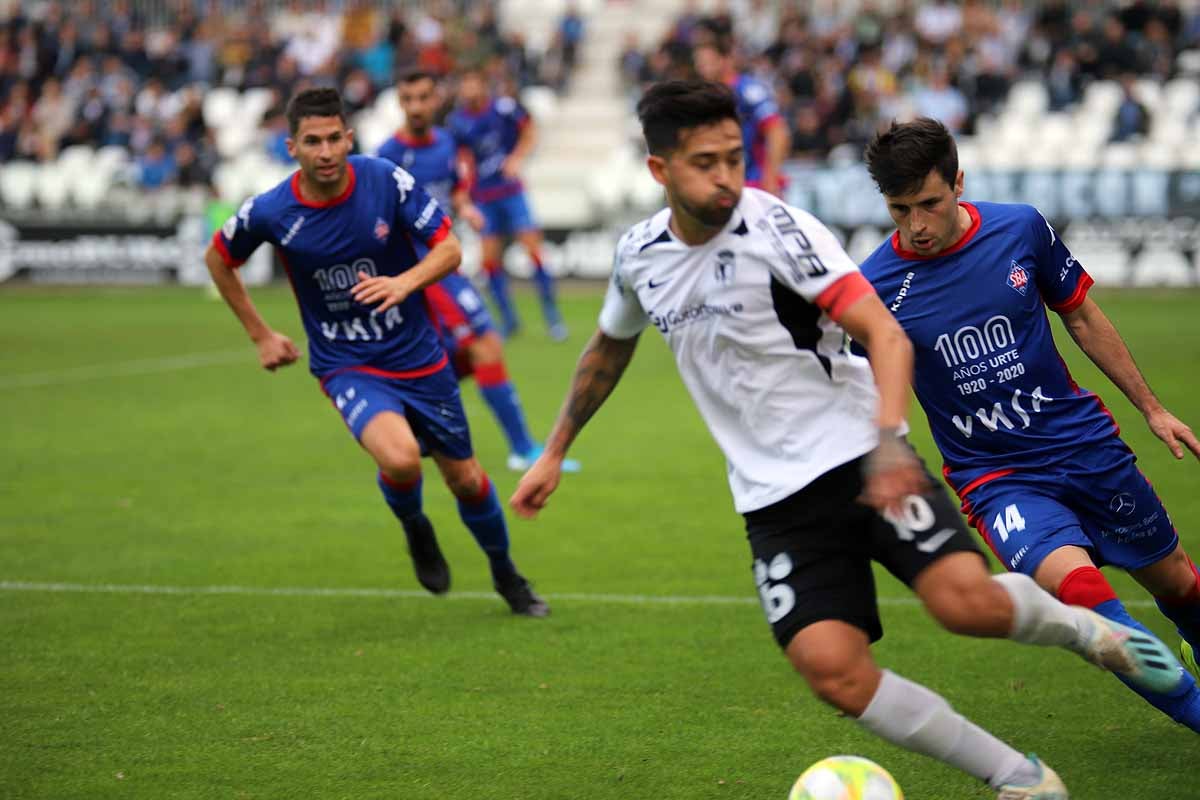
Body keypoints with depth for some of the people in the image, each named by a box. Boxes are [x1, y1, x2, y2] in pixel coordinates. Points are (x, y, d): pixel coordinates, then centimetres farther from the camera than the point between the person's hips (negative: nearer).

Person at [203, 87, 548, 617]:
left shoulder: (387, 181, -14)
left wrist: (404, 282, -31)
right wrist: (260, 335, 8)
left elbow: (449, 247, -11)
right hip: (347, 367, -2)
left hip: (418, 356, 2)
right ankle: (414, 528, 7)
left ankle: (506, 575, 40)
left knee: (465, 479, 11)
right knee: (400, 459, -30)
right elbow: (218, 259, 7)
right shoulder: (270, 213, -13)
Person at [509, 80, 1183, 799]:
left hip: (860, 460, -4)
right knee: (834, 671, -17)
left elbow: (886, 334, -21)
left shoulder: (776, 228, -13)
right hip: (775, 499, 4)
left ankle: (1080, 627, 10)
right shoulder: (639, 256, 4)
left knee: (967, 601, -26)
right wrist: (555, 454, 29)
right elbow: (609, 349, 26)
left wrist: (888, 440, -36)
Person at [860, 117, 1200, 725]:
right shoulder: (874, 287, -12)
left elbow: (1082, 317, 9)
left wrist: (1151, 407, 14)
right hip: (996, 479, -3)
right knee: (1075, 583, -29)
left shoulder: (1021, 229, -6)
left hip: (1088, 446, 3)